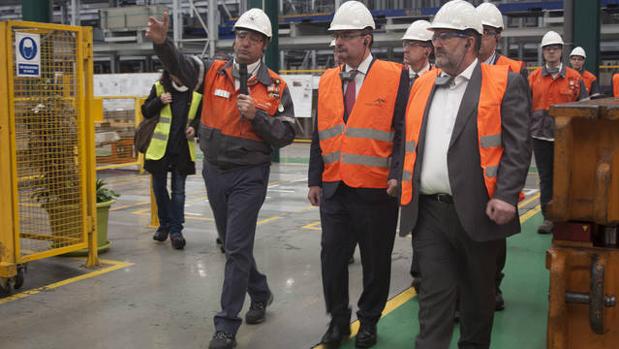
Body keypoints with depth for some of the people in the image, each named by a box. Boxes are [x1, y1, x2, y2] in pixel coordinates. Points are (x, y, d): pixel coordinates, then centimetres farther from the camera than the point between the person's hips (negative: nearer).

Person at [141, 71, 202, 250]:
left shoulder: (196, 93, 0)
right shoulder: (159, 88, -1)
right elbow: (146, 111, 1)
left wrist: (195, 126, -8)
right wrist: (159, 102, -17)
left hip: (183, 149, -1)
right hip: (160, 147, 1)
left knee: (178, 191, 2)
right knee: (159, 187, 11)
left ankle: (175, 230, 7)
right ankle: (164, 224, 29)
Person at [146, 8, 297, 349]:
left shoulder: (276, 87, -5)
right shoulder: (213, 72, 0)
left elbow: (286, 134, -6)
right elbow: (179, 64, -17)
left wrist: (256, 116, -20)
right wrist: (161, 42, -37)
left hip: (249, 176, -4)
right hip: (214, 172, 4)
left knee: (237, 248, -4)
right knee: (233, 244, 18)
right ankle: (260, 293, 42)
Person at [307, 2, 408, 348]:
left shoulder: (395, 76, -4)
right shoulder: (327, 80, 9)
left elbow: (405, 131, -7)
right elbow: (320, 134, 12)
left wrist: (397, 175, -17)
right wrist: (315, 180, 10)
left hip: (376, 189, -4)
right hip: (334, 189, 4)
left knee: (376, 260, 9)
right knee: (332, 257, 8)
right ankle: (338, 320, 25)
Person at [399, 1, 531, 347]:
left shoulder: (505, 83, -4)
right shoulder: (423, 84, 12)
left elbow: (518, 146, -10)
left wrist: (506, 195, -18)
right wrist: (405, 186, 11)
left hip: (478, 210, -3)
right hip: (428, 211, 3)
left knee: (478, 293, 14)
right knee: (434, 294, 4)